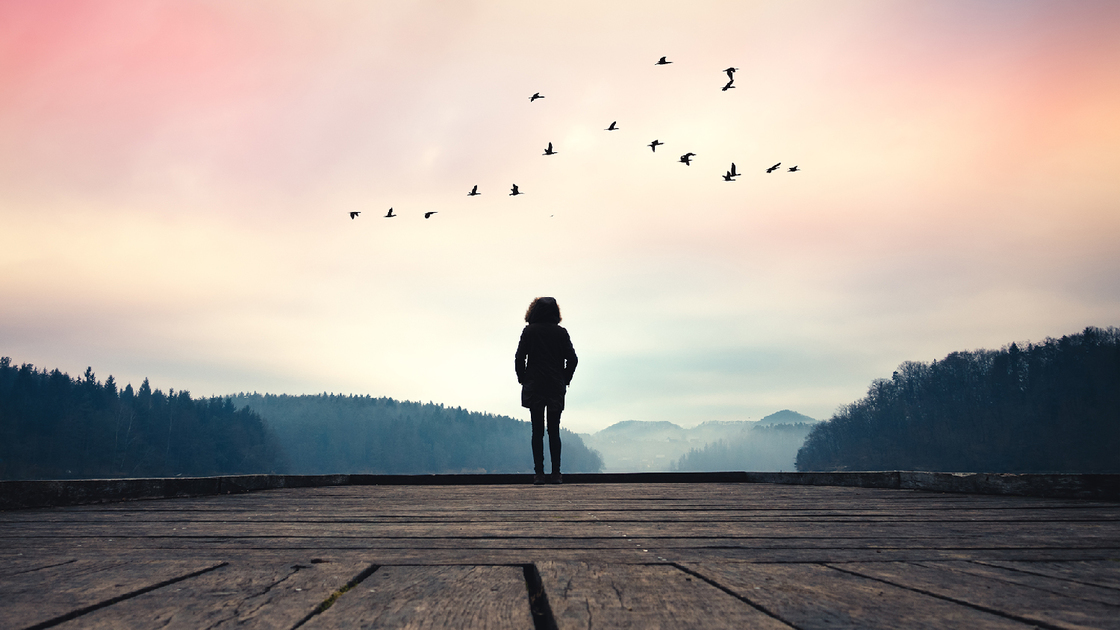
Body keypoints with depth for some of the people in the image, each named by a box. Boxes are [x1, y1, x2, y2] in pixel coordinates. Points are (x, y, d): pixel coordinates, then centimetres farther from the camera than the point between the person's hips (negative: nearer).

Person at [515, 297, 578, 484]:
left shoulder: (529, 331, -1)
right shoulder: (561, 332, 2)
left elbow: (519, 358, -5)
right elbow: (572, 359, 0)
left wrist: (523, 379, 6)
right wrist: (565, 380, 10)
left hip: (534, 387, -1)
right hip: (556, 388, 1)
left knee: (537, 431, 3)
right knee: (554, 431, 7)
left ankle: (539, 473, 0)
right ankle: (556, 473, 4)